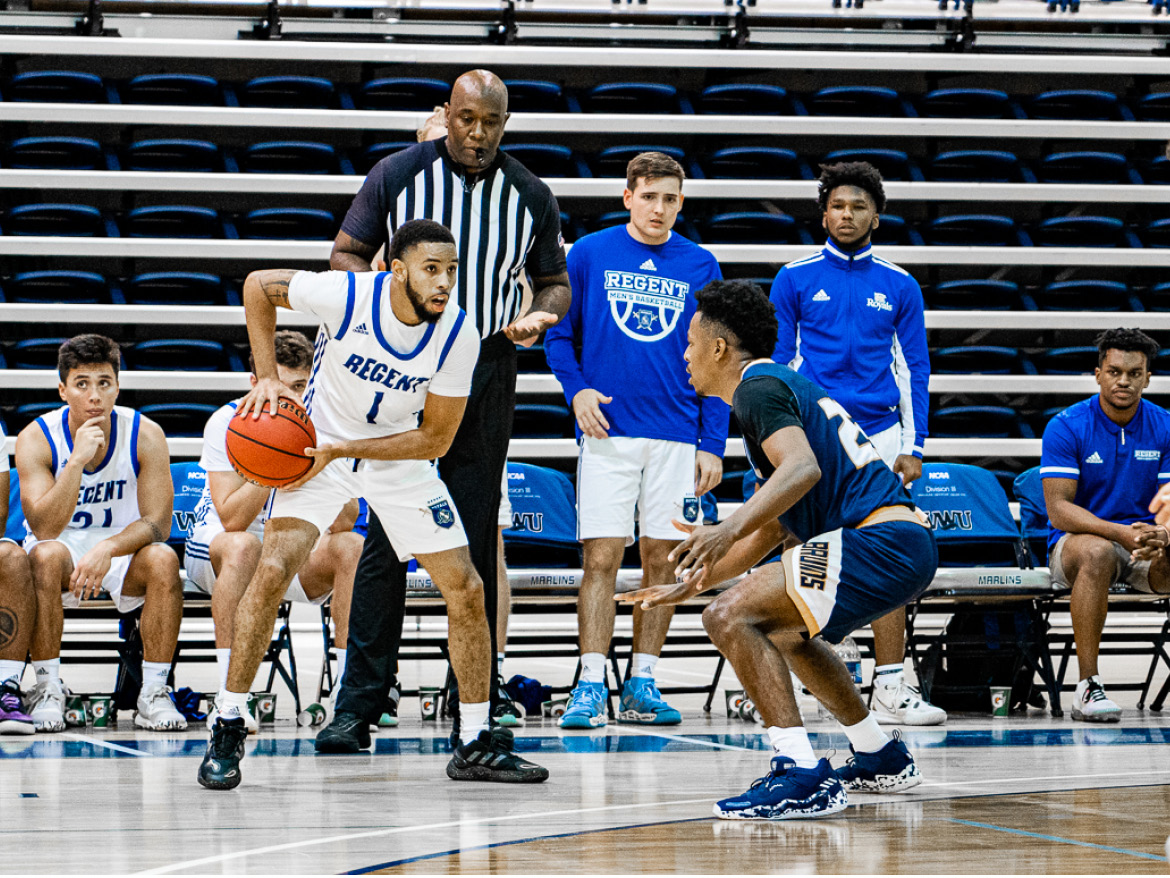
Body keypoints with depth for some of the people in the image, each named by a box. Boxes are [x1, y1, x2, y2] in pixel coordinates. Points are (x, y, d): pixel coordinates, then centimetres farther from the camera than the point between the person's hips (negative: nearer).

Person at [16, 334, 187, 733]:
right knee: (45, 556, -34)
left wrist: (108, 548, -33)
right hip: (64, 551, -1)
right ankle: (48, 690, -25)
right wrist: (78, 460, -34)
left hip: (123, 551, 1)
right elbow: (43, 528, -25)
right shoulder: (36, 439, -15)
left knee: (163, 559, -30)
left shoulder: (145, 435, -12)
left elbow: (157, 521, -14)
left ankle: (154, 692, -23)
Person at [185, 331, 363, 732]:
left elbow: (344, 521, -19)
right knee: (243, 545, -37)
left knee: (352, 546, -25)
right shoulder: (228, 423, -18)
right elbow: (232, 520, -28)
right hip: (214, 550, -3)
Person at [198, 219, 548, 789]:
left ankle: (475, 743, 11)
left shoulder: (459, 338, -21)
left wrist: (340, 451, -23)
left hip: (400, 458, 3)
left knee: (466, 590, -2)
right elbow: (259, 286, -9)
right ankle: (227, 731, -9)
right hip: (319, 444, -2)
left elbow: (436, 439, -15)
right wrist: (267, 378, -15)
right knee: (273, 571, -20)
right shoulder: (346, 295, -26)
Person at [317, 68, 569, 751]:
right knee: (387, 539, -6)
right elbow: (347, 253, 6)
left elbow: (556, 283, 15)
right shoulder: (397, 175, -1)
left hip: (486, 372, 2)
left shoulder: (530, 196, 4)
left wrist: (540, 317, -8)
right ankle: (359, 704, -5)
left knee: (476, 541, 4)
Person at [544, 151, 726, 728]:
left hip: (676, 436, 2)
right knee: (601, 557, -7)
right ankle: (591, 686, -5)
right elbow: (559, 333, 10)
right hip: (608, 431, -2)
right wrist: (576, 388, -8)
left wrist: (712, 443, 1)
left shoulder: (699, 267, 7)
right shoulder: (589, 255, 4)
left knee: (661, 558, 3)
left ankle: (641, 685, 10)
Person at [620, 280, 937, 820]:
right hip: (910, 542, 11)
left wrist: (729, 530, -37)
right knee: (784, 629, 32)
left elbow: (803, 468, -26)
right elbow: (774, 531, 31)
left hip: (881, 542, -11)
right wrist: (694, 583, 33)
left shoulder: (759, 387, -6)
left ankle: (805, 777, -23)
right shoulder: (782, 384, 25)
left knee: (731, 616, -17)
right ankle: (881, 759, 35)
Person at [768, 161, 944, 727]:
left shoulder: (899, 286, 10)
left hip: (879, 435, 2)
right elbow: (777, 363, 7)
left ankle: (890, 688, -1)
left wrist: (913, 447, 2)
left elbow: (914, 369, 10)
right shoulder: (795, 279, 5)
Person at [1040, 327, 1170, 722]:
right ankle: (1087, 686, -36)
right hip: (1077, 539, -2)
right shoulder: (1066, 427, -7)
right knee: (1097, 552, -39)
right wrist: (1120, 533, -30)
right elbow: (1059, 508, -14)